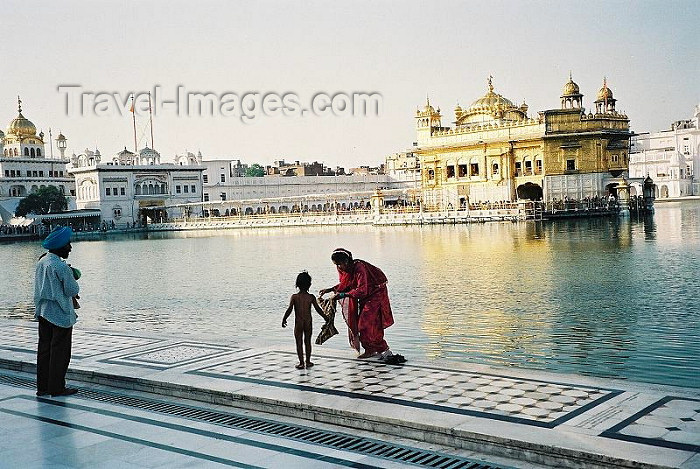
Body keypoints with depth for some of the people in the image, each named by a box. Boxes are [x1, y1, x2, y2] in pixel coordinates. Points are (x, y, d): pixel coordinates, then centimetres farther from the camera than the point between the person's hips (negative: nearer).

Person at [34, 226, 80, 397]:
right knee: (60, 351, 1)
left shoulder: (41, 262, 7)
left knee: (44, 349, 13)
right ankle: (57, 388, 6)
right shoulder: (61, 266, -20)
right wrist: (72, 277, 4)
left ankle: (42, 386, 20)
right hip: (61, 314, -8)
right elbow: (73, 290, -16)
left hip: (43, 312, 9)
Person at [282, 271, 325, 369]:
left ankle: (301, 363, 6)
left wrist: (284, 319, 1)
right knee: (308, 341, 14)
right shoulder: (311, 297, -4)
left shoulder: (294, 297, -7)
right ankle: (308, 362, 20)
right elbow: (318, 309, -1)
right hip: (308, 322, 2)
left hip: (298, 322, -2)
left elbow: (289, 310, -11)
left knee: (299, 343, 6)